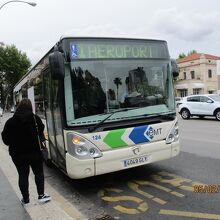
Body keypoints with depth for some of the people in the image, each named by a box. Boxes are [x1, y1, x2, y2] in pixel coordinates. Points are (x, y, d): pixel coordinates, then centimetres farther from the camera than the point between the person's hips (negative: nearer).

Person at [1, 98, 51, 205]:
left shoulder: (10, 122, -3)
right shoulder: (35, 118, -9)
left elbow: (5, 139, 1)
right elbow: (41, 133, -7)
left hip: (17, 154, 2)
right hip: (34, 152, -1)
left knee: (22, 175, 12)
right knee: (38, 172, 14)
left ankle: (25, 199, 20)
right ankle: (41, 195, 15)